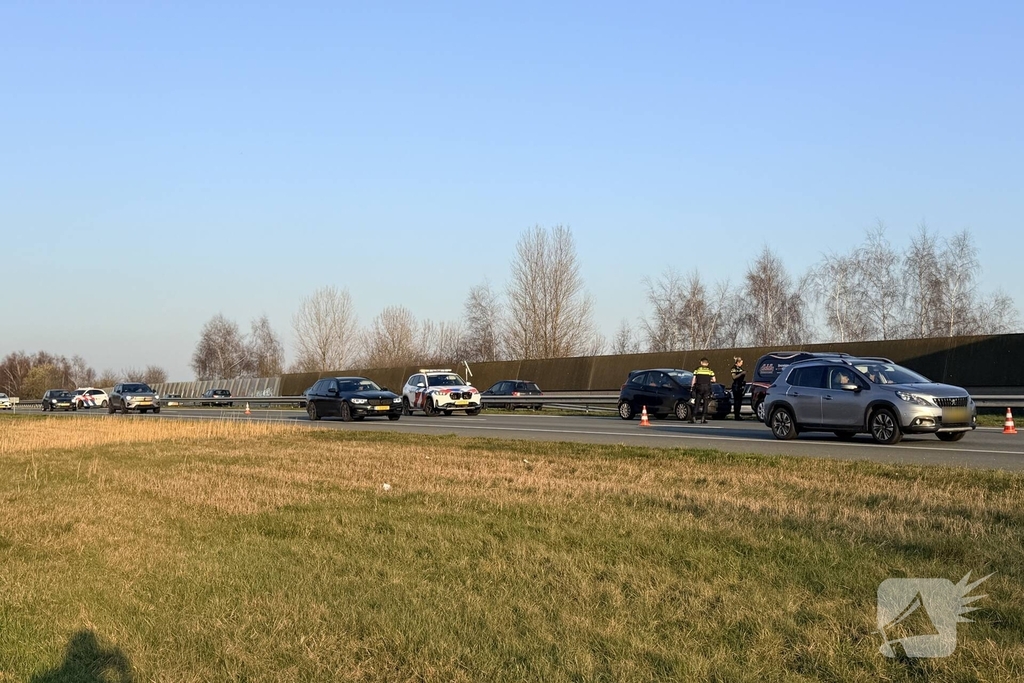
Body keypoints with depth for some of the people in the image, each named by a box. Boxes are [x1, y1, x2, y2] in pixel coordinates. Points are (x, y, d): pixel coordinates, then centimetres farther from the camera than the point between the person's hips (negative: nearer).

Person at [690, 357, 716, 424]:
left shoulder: (697, 370, 3)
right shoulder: (710, 371, 4)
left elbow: (693, 380, 1)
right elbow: (713, 380, 4)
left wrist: (691, 387, 9)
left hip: (699, 388, 0)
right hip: (707, 388, 0)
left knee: (696, 403, 6)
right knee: (705, 404, 4)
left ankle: (692, 418, 0)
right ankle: (703, 419, -2)